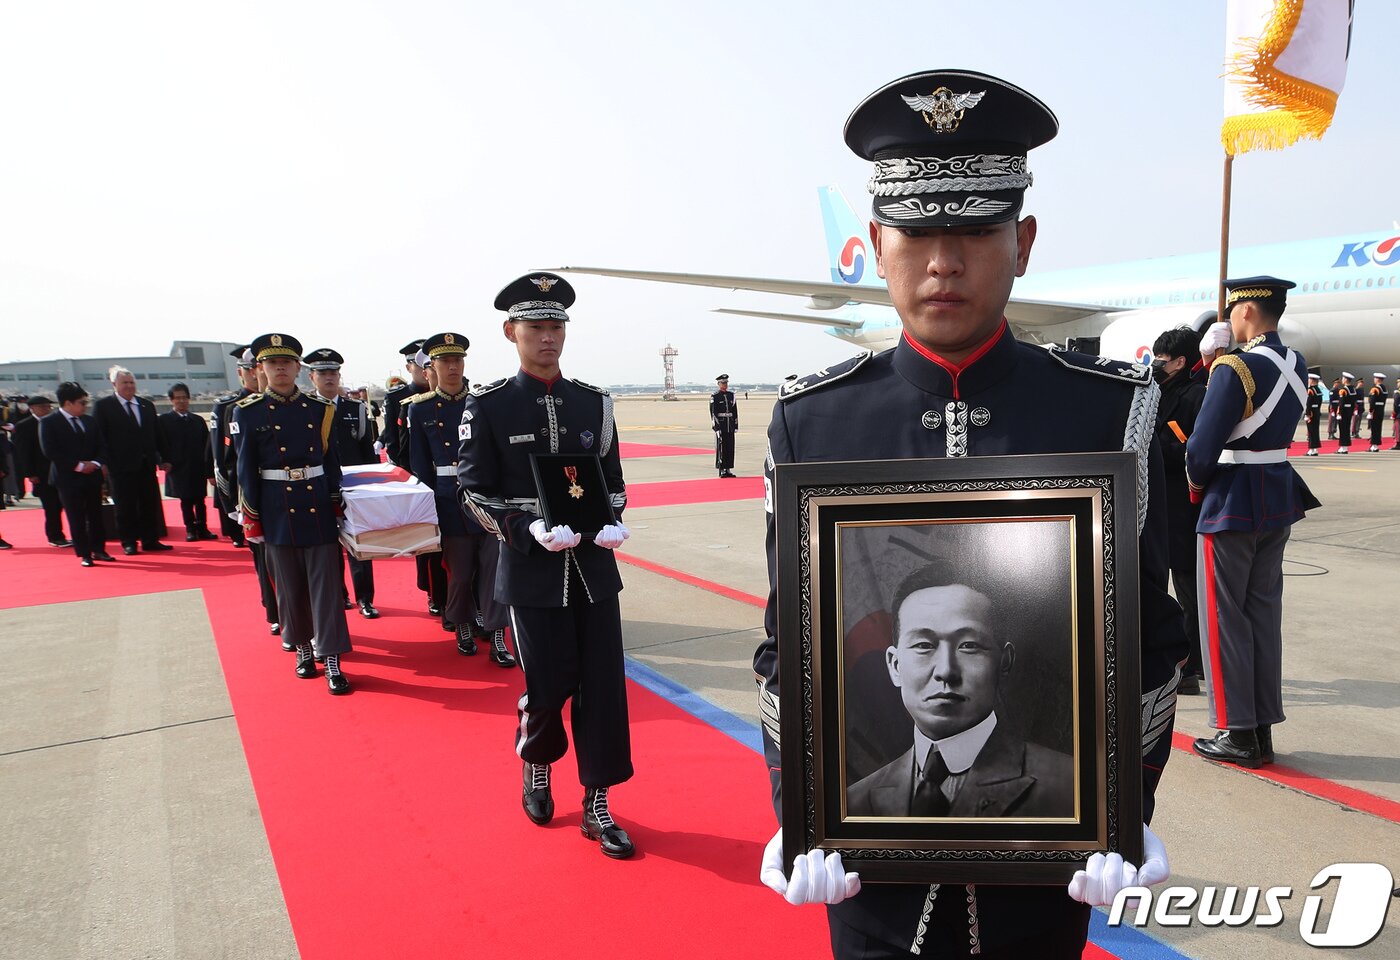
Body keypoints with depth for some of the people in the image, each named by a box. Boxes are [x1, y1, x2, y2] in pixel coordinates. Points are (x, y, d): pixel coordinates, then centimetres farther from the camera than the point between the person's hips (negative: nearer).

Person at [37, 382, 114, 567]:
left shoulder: (89, 421, 10)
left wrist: (95, 463, -8)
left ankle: (99, 550, 18)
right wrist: (78, 465, -15)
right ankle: (84, 554, 5)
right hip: (68, 478, -5)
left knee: (96, 515, 9)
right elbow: (50, 451, -13)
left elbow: (101, 446, 12)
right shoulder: (49, 423, -6)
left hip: (92, 475, 5)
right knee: (76, 518, 0)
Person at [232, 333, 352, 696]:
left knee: (326, 583, -1)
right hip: (278, 512, -1)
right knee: (289, 586, 10)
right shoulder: (247, 412, 0)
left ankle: (332, 659, 2)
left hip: (318, 508, 1)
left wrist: (336, 505, 5)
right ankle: (302, 648, 28)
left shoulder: (319, 410, 4)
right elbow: (246, 469, 0)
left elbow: (331, 461, 8)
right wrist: (251, 517, -2)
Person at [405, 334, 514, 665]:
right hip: (451, 500, 0)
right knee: (460, 570, 8)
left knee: (494, 566, -1)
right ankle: (464, 626, 29)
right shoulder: (420, 409, 3)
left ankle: (496, 636, 6)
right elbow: (420, 465, 6)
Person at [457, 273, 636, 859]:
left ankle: (597, 806, 19)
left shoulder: (593, 403, 6)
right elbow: (473, 491, -5)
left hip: (594, 567, 3)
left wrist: (611, 524, -8)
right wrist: (530, 531, -19)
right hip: (532, 570, -3)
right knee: (549, 684, 5)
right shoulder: (488, 406, -4)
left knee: (603, 684, 4)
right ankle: (535, 767, 37)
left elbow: (612, 481, 12)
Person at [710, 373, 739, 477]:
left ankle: (728, 469, 12)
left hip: (730, 425, 5)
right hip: (720, 425, -5)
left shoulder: (731, 395, 12)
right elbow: (713, 413, -8)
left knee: (730, 447, 5)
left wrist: (736, 425, 9)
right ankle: (722, 470, 1)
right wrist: (716, 427, -14)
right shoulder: (714, 396, -4)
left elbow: (735, 412, 14)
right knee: (721, 447, -3)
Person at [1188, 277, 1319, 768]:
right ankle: (1263, 730, 21)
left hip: (1232, 505, -8)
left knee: (1224, 617, 2)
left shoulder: (1235, 369, -19)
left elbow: (1202, 447, -20)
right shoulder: (1296, 365, 7)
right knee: (1264, 611, 14)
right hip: (1279, 501, 8)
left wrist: (1196, 484, 0)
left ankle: (1238, 734, 9)